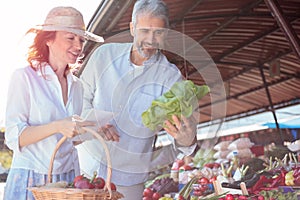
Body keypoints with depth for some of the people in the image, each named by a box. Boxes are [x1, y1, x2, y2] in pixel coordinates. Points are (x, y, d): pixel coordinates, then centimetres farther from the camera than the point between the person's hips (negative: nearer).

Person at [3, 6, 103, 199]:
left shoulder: (77, 85, 10)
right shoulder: (24, 77, -6)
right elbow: (14, 137, -12)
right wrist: (57, 126, -24)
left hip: (68, 179, 5)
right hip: (30, 180, -5)